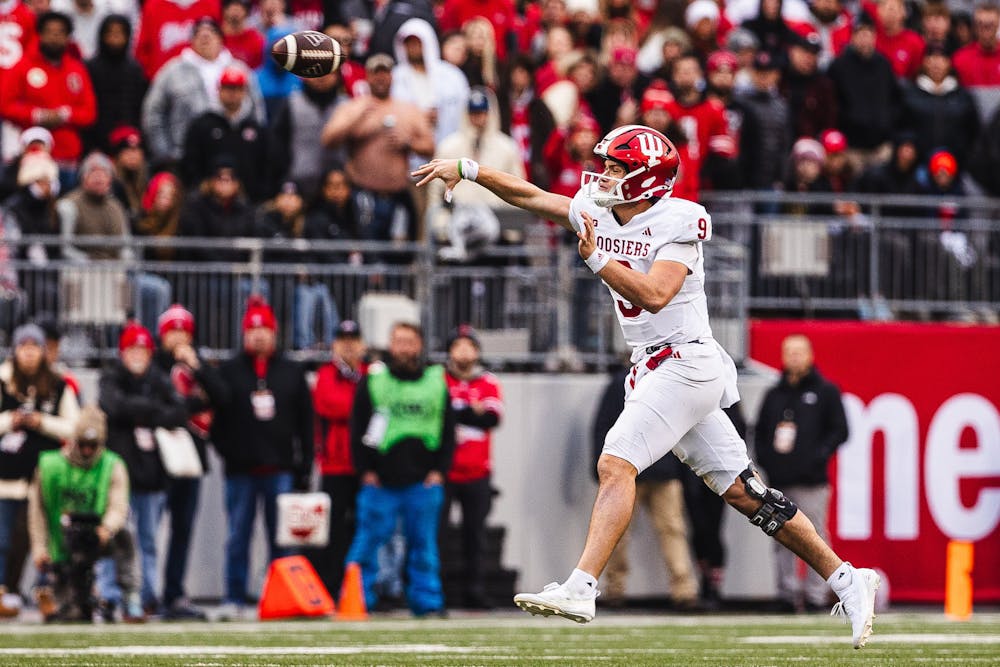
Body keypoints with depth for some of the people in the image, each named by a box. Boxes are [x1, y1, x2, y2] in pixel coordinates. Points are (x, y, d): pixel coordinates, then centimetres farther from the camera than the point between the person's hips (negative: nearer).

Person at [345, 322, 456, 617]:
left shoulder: (437, 382, 10)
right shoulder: (372, 381, 5)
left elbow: (448, 431, 12)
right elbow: (358, 429, 5)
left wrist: (439, 471, 2)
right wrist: (366, 470, -3)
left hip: (424, 481, 1)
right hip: (380, 481, -1)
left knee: (424, 543, 4)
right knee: (368, 540, -2)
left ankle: (428, 602, 9)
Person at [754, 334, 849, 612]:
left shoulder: (825, 391, 5)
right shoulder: (774, 395, 18)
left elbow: (839, 430, 1)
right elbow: (760, 431, 21)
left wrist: (819, 456, -11)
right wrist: (763, 457, 3)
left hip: (811, 480, -4)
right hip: (779, 480, 4)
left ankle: (815, 595, -4)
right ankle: (787, 594, 8)